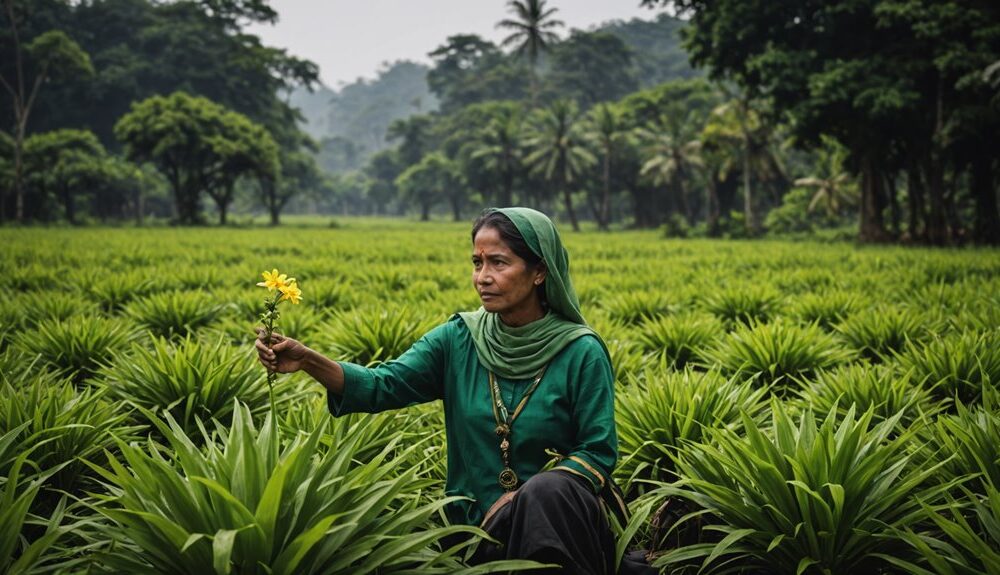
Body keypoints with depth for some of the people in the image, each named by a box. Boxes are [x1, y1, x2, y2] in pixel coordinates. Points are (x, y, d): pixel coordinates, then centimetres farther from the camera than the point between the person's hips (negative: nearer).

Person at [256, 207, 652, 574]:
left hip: (554, 515, -2)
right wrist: (308, 361, -26)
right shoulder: (458, 340, 0)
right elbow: (384, 386, -10)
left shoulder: (581, 352, -8)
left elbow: (599, 453, -7)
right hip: (475, 523, 2)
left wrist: (520, 498, -19)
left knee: (546, 491, -34)